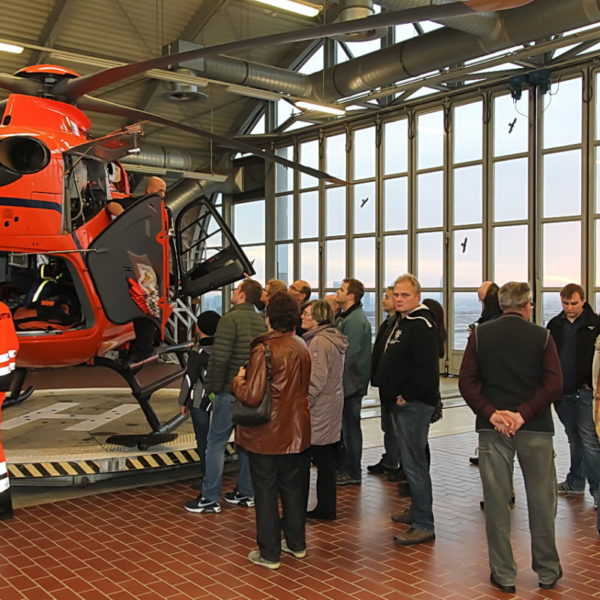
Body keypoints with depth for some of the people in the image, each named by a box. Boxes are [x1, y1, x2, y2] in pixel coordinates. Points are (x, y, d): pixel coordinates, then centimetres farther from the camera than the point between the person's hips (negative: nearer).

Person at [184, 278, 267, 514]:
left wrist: (212, 386, -10)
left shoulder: (230, 319, -15)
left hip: (230, 390, -7)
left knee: (216, 442, 0)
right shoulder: (261, 322, 8)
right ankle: (246, 493, 22)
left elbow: (219, 358, -20)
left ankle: (210, 499, 3)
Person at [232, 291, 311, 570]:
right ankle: (296, 543, 33)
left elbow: (252, 396, -25)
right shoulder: (301, 347, 1)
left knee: (266, 491, 7)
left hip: (266, 433, -6)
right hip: (296, 431, 6)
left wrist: (238, 380, -7)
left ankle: (269, 553, 16)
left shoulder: (264, 350, -20)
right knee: (294, 487, 19)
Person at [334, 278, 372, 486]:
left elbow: (349, 354, -21)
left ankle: (352, 473, 10)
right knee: (346, 426, 16)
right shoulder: (346, 317, 14)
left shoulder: (355, 320, -18)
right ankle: (344, 468, 26)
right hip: (345, 382, 10)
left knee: (350, 427, 0)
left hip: (351, 382, -10)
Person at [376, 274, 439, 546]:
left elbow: (426, 368, -25)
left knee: (414, 462, -8)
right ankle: (417, 511, 31)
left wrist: (407, 396, -18)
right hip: (402, 402, 10)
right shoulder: (402, 322, 17)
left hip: (414, 403, -10)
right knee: (411, 459, 19)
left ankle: (424, 525, -1)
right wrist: (394, 394, 15)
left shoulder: (422, 325, -16)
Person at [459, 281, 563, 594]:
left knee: (497, 501, 7)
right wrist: (524, 414, -12)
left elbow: (466, 382, -6)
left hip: (493, 427, 1)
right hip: (535, 428, -1)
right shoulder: (541, 336, -2)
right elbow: (554, 384, -11)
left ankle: (503, 574, 14)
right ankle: (548, 571, 23)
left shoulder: (480, 335, 1)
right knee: (541, 501, 11)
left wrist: (490, 413, -10)